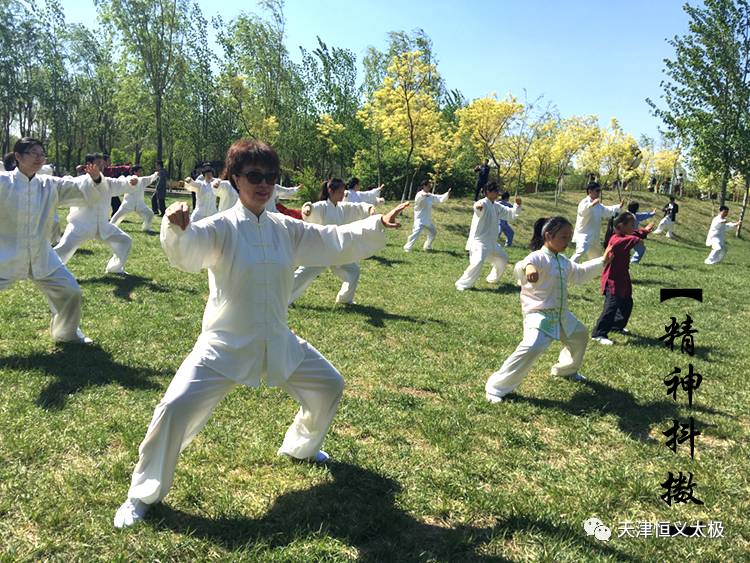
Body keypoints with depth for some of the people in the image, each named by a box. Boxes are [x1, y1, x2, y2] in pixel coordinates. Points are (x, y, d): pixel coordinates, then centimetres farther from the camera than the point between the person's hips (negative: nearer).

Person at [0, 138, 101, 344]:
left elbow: (76, 188, -6)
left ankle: (67, 332, 33)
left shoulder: (50, 185, 1)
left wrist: (93, 179, -25)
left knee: (70, 291, 7)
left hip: (41, 257, 4)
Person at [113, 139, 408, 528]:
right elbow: (186, 253, -32)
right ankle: (143, 495, 8)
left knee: (329, 386, 18)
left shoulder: (286, 229, 2)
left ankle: (301, 446, 47)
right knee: (176, 408, -18)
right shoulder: (221, 228, -13)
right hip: (225, 346, -6)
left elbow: (336, 242, 6)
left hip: (278, 343, 6)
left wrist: (378, 225, -5)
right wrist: (176, 229, -55)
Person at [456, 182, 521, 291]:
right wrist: (478, 207, -66)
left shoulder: (497, 207, 10)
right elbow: (478, 206, -41)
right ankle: (462, 284, -16)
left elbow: (511, 214, 19)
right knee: (477, 262, -28)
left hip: (491, 242, 9)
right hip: (479, 241, -9)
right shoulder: (483, 203, -16)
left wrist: (517, 205, 0)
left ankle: (493, 278, 43)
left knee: (503, 259, 23)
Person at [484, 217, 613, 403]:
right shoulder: (538, 257, -19)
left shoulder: (563, 261, 9)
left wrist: (603, 261, 22)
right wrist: (528, 267, -66)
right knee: (531, 349, -28)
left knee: (579, 335, 30)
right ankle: (496, 387, -18)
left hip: (561, 314, 10)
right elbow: (519, 268, -41)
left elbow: (580, 273, 28)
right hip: (539, 314, -10)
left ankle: (567, 369, 56)